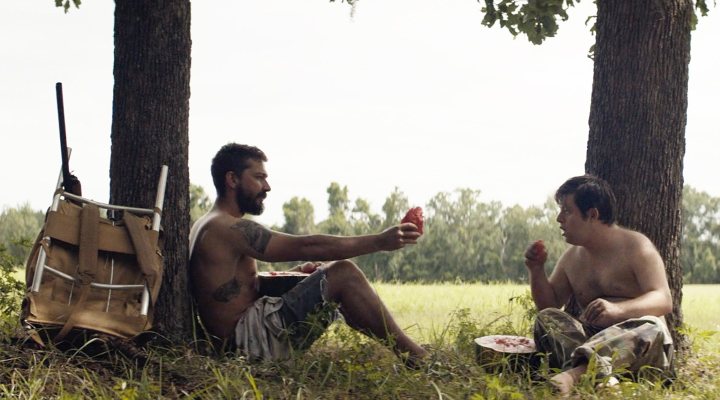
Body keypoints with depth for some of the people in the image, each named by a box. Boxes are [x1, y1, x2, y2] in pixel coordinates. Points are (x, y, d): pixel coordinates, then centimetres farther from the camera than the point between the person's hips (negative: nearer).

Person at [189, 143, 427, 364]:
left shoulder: (209, 226, 19)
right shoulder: (229, 228, -15)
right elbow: (305, 246, -20)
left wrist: (297, 272, 10)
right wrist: (379, 242, -20)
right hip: (249, 337, -11)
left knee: (335, 272, 15)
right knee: (343, 274, -14)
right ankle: (414, 357, -8)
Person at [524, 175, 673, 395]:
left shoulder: (635, 247, -4)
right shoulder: (572, 256, 13)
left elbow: (664, 300, -17)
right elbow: (549, 305, 20)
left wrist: (617, 309, -35)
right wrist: (537, 271, 1)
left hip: (634, 342, -4)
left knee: (651, 327, -37)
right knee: (547, 318, -20)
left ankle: (575, 372, -61)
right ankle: (592, 373, -49)